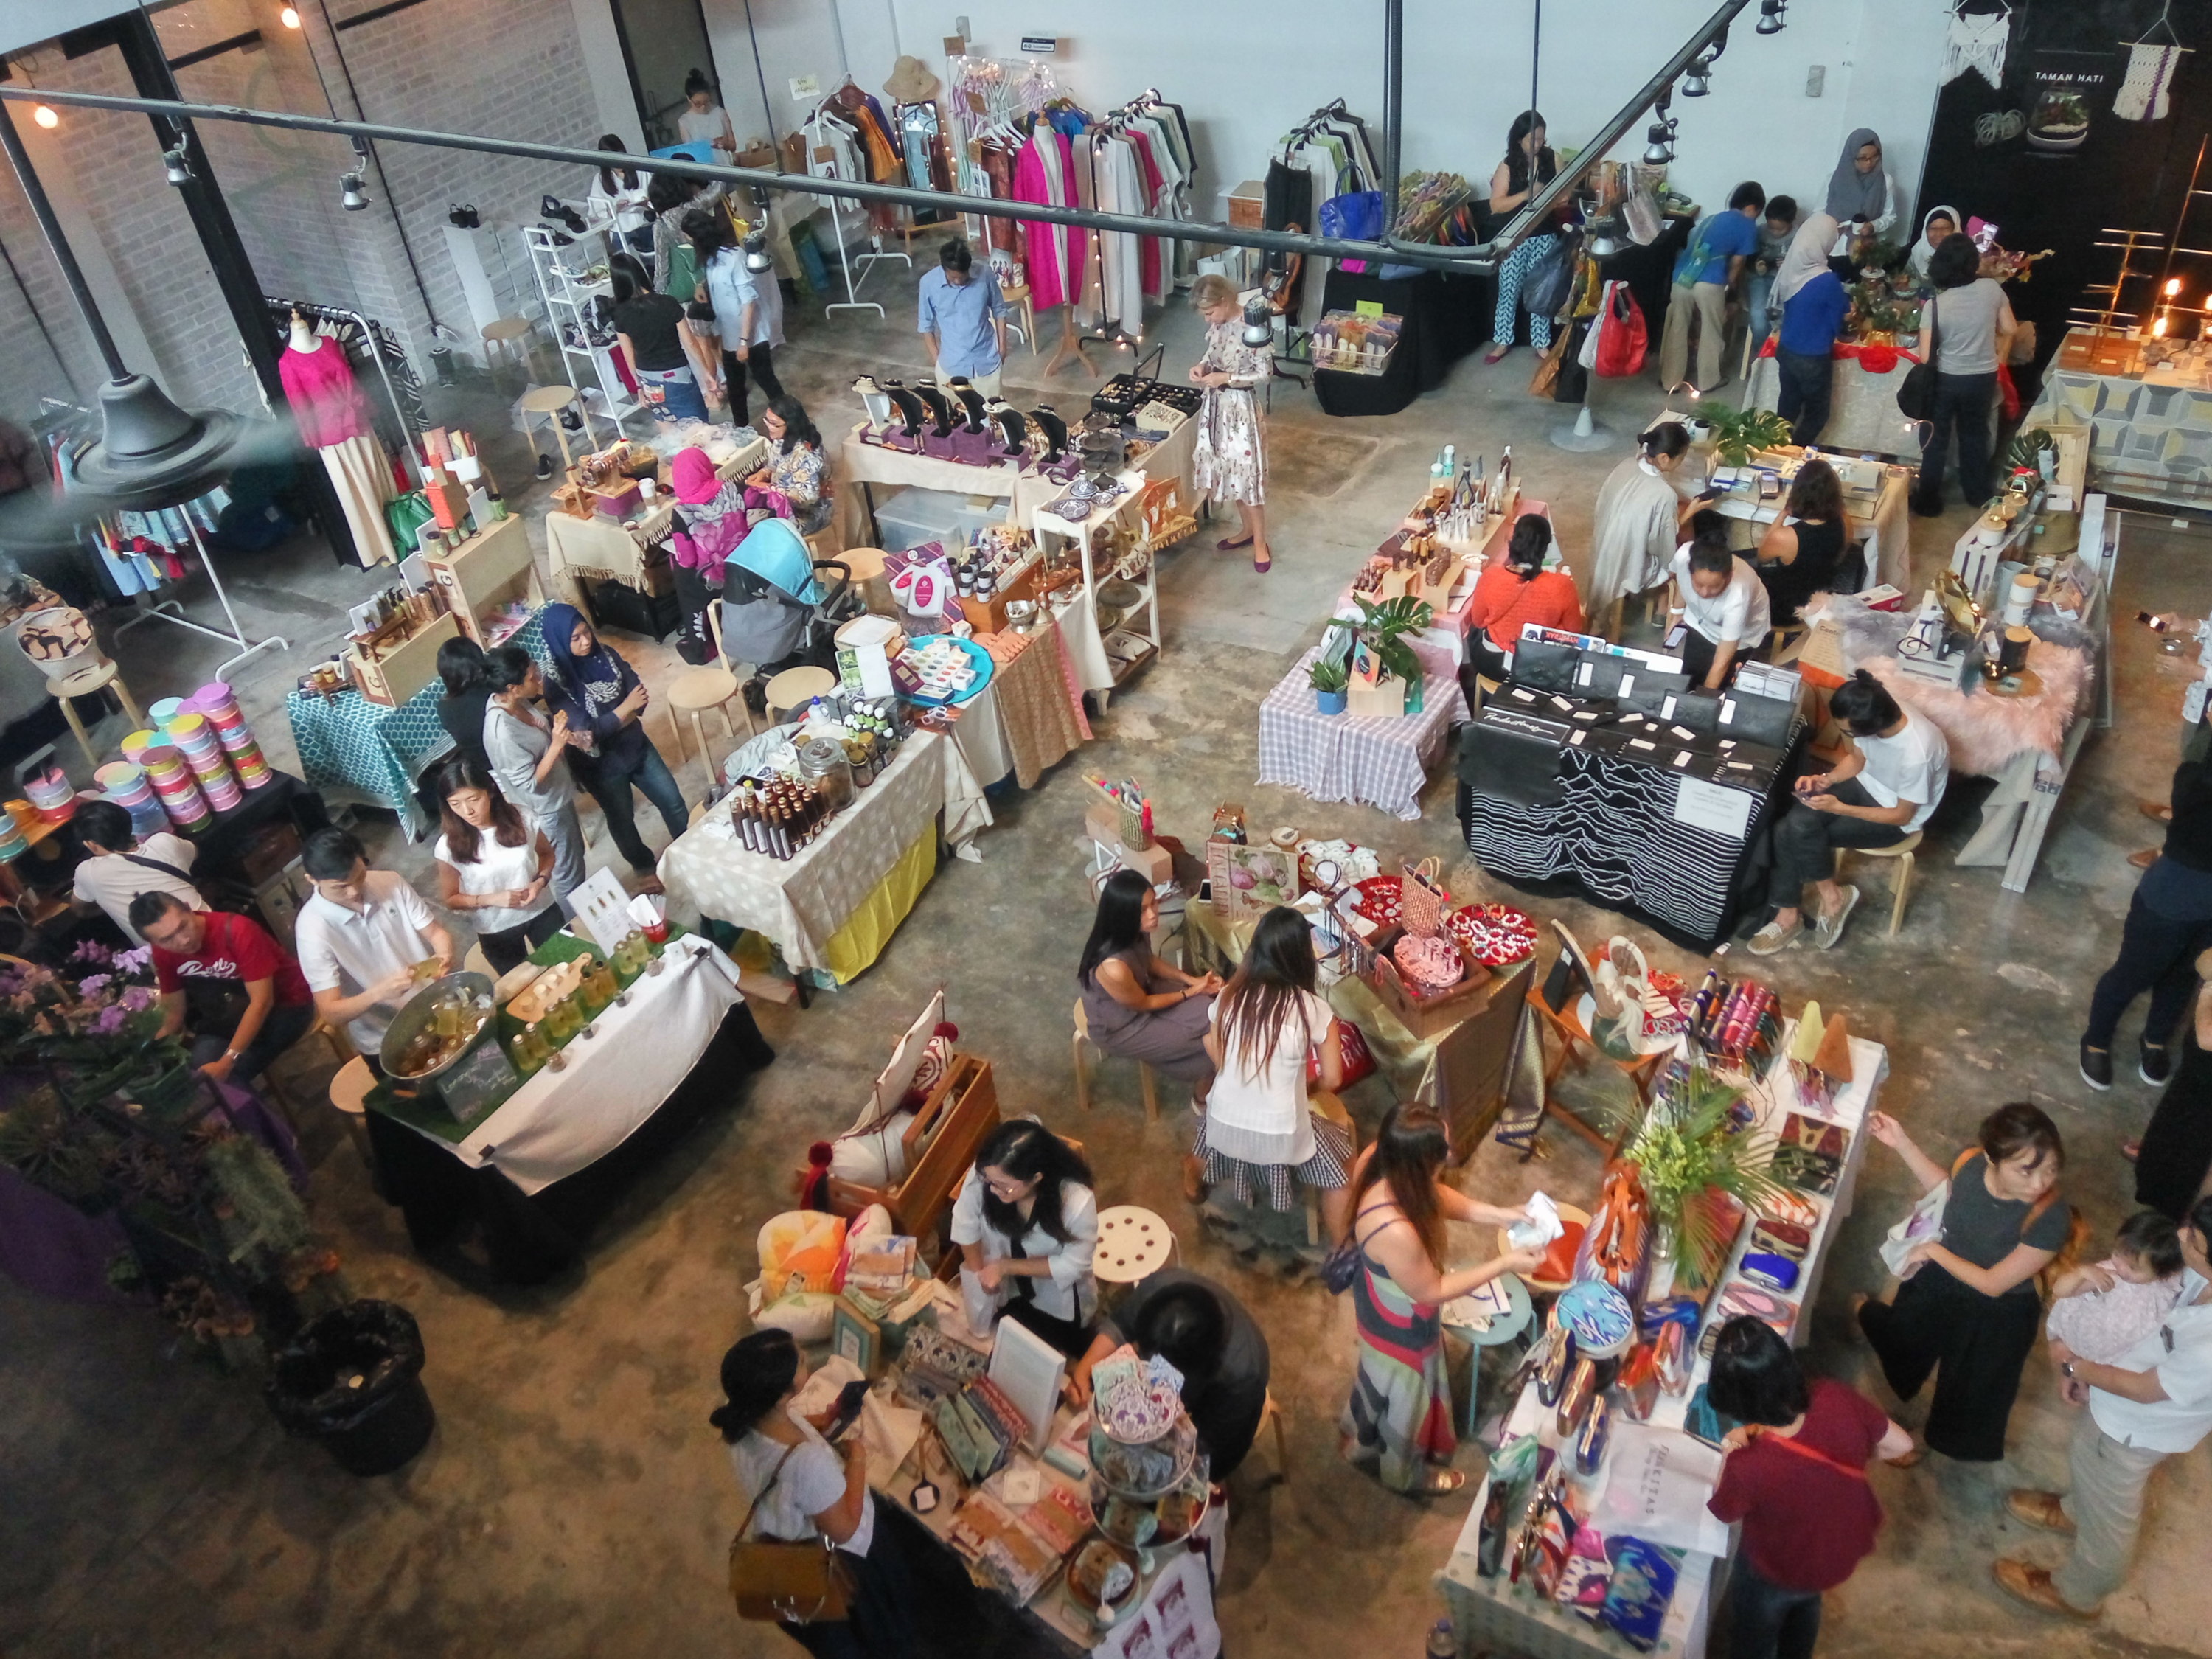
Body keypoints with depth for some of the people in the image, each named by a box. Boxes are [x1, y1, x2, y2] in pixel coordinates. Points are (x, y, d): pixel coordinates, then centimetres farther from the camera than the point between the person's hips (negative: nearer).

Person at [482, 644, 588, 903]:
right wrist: (557, 745, -32)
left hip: (557, 792, 9)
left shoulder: (509, 701, -11)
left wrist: (556, 728, -7)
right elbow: (530, 783, -27)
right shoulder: (503, 734, -36)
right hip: (548, 806, -9)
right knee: (568, 868, 13)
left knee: (575, 852, 28)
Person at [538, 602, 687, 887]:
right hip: (601, 764, -4)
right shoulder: (556, 684, -24)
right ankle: (645, 868, 42)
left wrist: (609, 722, -22)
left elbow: (639, 694, -7)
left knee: (672, 801, 16)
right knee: (622, 819, 18)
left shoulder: (607, 655, -9)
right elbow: (585, 731, -26)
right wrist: (624, 708, -28)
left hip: (636, 745, 4)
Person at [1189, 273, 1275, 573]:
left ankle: (1260, 542, 14)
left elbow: (1264, 372, -18)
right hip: (1217, 404, 8)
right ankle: (1248, 530, 33)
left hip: (1241, 407, -8)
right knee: (1229, 469, 17)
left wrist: (1225, 378, -23)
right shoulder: (1217, 323, -1)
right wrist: (1201, 366, -5)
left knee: (1247, 472, 0)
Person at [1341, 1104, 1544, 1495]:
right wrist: (1504, 1265, -22)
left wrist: (1498, 1215, -10)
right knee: (1404, 1398, 25)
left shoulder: (1380, 1163, -24)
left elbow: (1436, 1196, -3)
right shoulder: (1396, 1232, -47)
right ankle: (1405, 1473, 55)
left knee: (1381, 1381, 36)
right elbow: (1432, 1291, -27)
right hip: (1401, 1327, -7)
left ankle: (1363, 1440, 65)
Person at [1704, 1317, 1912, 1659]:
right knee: (1804, 1603, 38)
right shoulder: (1836, 1398, -34)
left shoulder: (1750, 1467, -43)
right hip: (1845, 1547, 5)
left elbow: (1722, 1511, -18)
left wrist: (1731, 1455, -11)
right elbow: (1900, 1444, -13)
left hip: (1778, 1572, -4)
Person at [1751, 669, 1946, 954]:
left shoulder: (1916, 754, -36)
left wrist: (1839, 808, -26)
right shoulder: (1877, 716, -17)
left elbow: (1902, 815, -20)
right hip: (1866, 784, 6)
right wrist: (1826, 779, -14)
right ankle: (1788, 915, -5)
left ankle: (1832, 897, 1)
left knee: (1803, 831, -24)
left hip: (1896, 816, -6)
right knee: (1787, 828, -16)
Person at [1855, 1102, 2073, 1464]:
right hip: (1941, 1281, 3)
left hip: (1996, 1316, -3)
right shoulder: (1971, 1162, -28)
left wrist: (1934, 1251, -18)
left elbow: (1992, 1284, -26)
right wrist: (1902, 1143, -9)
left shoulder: (2051, 1219, -40)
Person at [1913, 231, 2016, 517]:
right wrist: (1998, 357, 16)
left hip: (1947, 378, -3)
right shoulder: (1991, 288, -11)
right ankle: (1977, 493, 36)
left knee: (1936, 439, 12)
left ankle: (1928, 501, 19)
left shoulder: (1936, 304, -19)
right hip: (1984, 377, 3)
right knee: (1975, 434, 22)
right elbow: (2009, 329, -1)